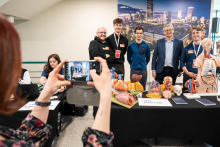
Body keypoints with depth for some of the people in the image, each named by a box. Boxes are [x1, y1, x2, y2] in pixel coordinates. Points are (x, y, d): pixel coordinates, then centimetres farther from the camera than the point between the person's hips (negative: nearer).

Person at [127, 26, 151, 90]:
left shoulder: (147, 46, 0)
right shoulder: (130, 46, -1)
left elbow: (148, 58, 9)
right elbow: (128, 58, 8)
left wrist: (143, 65, 11)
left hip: (143, 70, 0)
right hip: (133, 70, 0)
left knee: (143, 88, 8)